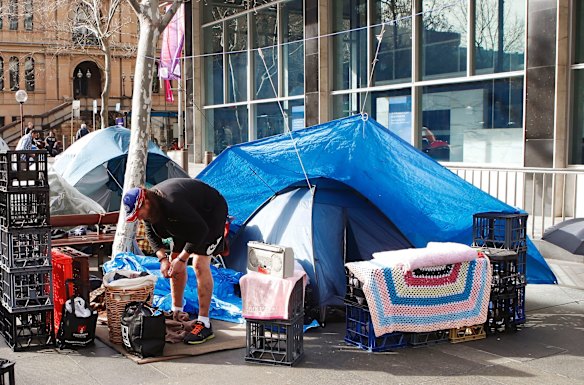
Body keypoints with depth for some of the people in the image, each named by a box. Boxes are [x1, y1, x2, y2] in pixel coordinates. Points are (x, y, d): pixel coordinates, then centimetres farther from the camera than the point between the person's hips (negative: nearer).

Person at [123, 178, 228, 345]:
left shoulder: (173, 205, -40)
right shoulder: (149, 208, -13)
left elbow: (200, 230, -34)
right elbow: (151, 234, 2)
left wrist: (182, 259, -28)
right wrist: (163, 259, -13)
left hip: (211, 214, -9)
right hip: (189, 219, 9)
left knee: (200, 264, -18)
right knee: (174, 260, 6)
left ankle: (204, 323, -16)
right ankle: (177, 312, 21)